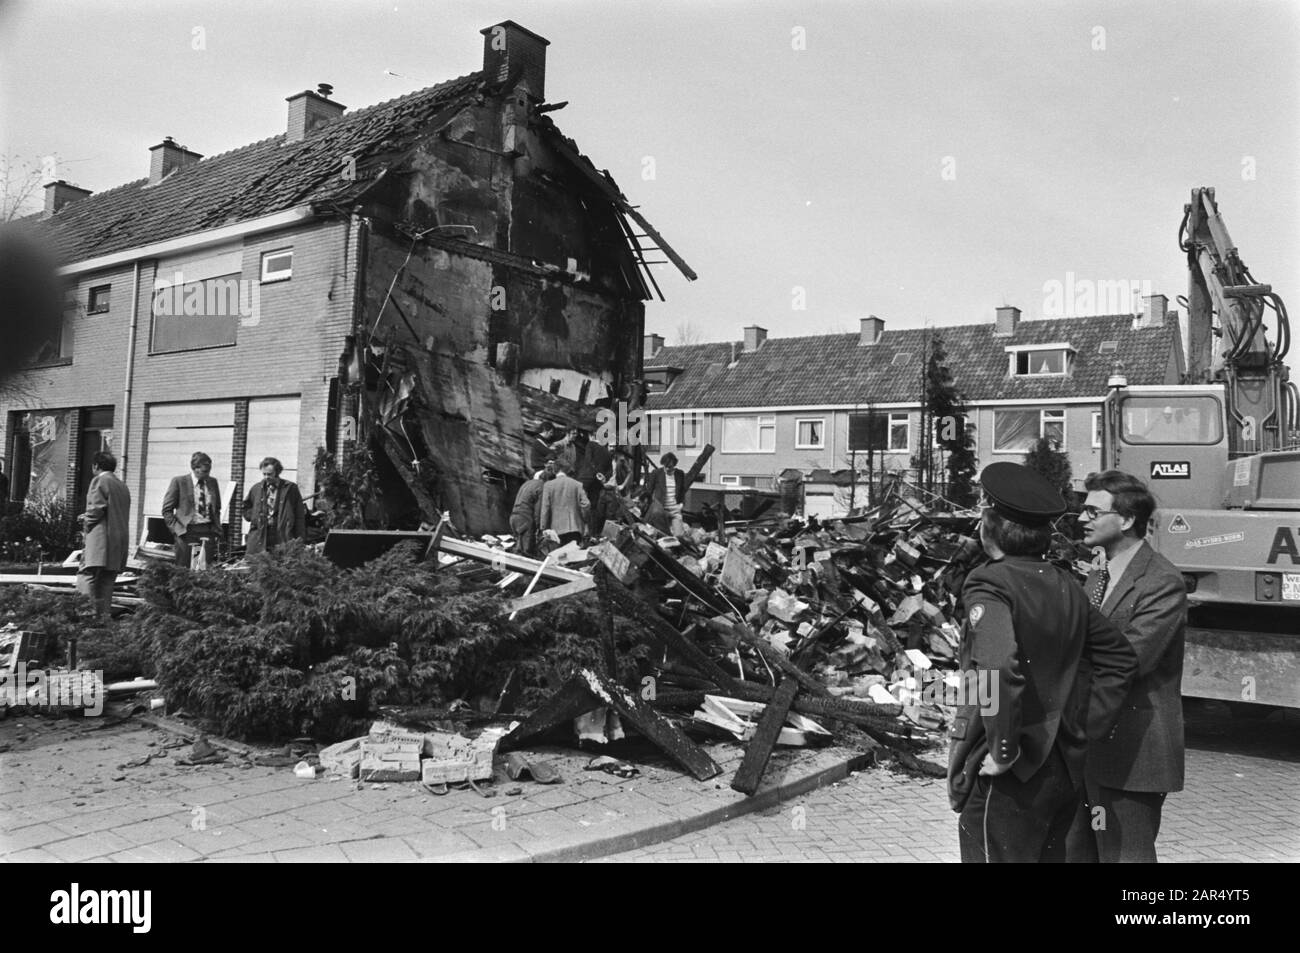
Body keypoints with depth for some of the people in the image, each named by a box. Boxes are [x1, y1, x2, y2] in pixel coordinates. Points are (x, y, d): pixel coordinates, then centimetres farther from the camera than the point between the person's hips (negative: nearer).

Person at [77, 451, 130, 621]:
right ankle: (103, 617, 7)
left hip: (100, 539, -8)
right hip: (120, 542, 8)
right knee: (107, 581, 9)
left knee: (87, 576, -9)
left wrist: (87, 520, 3)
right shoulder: (123, 486, 21)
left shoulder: (99, 480, -3)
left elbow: (97, 507, -15)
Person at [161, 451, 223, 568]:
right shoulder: (179, 481, -2)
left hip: (208, 532, 3)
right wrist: (177, 530, -8)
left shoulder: (212, 482, 10)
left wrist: (217, 528, 7)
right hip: (187, 531, -3)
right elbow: (167, 510, 0)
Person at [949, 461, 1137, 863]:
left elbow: (1001, 668, -33)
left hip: (1009, 778, -8)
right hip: (1065, 769, 8)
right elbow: (1121, 656, 14)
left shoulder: (989, 585, -17)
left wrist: (1004, 750, -21)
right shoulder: (1066, 587, 7)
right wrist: (1087, 728, 12)